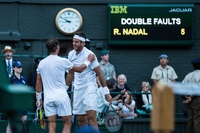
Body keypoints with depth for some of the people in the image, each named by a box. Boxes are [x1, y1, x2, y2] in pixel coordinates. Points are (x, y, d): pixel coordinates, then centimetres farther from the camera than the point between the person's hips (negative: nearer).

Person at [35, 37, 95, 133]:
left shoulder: (41, 63, 5)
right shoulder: (62, 61, -7)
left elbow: (38, 82, 10)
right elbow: (79, 69, 6)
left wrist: (38, 98, 18)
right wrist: (88, 61, 22)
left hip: (48, 99, 4)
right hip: (61, 97, -4)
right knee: (67, 124, 4)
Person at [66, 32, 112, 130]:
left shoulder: (89, 54, -12)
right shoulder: (71, 54, 7)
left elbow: (99, 74, -10)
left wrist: (106, 92, -10)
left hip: (89, 87, -6)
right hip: (77, 89, 6)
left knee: (91, 118, -19)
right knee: (81, 120, 6)